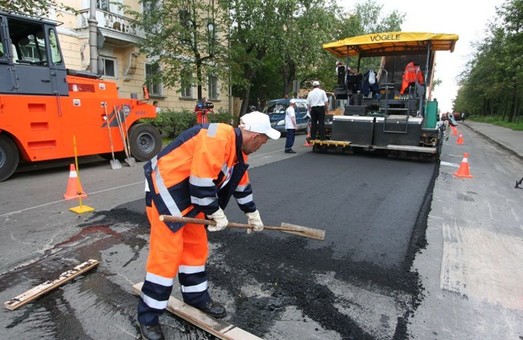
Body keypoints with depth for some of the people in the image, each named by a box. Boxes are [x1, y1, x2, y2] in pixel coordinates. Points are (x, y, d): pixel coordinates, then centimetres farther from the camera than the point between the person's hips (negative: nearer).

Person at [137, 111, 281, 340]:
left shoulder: (237, 149, 7)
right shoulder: (217, 138, -25)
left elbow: (241, 184, 18)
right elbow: (201, 181, -28)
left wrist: (252, 214, 24)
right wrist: (217, 214, -15)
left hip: (189, 195, 10)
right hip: (165, 189, -10)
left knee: (196, 247, 15)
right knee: (166, 255, -4)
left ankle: (197, 297, 33)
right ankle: (148, 317, 13)